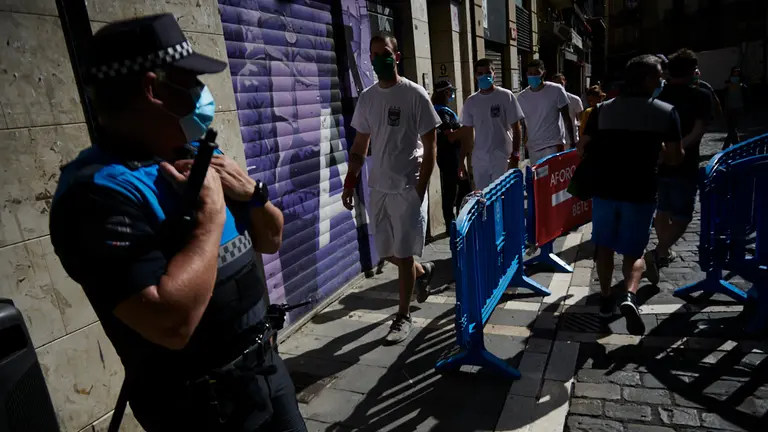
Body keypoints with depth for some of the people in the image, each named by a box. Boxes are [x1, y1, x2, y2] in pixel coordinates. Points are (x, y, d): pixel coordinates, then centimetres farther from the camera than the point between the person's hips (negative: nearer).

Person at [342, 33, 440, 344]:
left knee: (403, 254, 0)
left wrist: (421, 187, -12)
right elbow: (360, 146, 13)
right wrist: (350, 182, 5)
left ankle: (403, 316, 17)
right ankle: (423, 271, 42)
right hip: (378, 187, 6)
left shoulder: (415, 94, -7)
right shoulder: (366, 98, 8)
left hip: (408, 187, -5)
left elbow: (430, 145, -7)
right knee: (386, 252, 12)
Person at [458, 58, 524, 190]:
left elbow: (516, 129, -2)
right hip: (479, 160, 4)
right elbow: (467, 133, 12)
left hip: (502, 158, -3)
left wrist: (515, 156, -11)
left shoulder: (506, 96, -2)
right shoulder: (470, 101, 8)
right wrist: (461, 160, 8)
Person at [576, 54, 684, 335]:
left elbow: (582, 149, 3)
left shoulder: (603, 109, 1)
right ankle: (630, 296, -11)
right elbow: (675, 158, -3)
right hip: (640, 193, -1)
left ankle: (606, 299, 23)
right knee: (634, 250, 11)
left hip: (604, 190, 2)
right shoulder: (666, 112, -4)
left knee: (604, 246, 17)